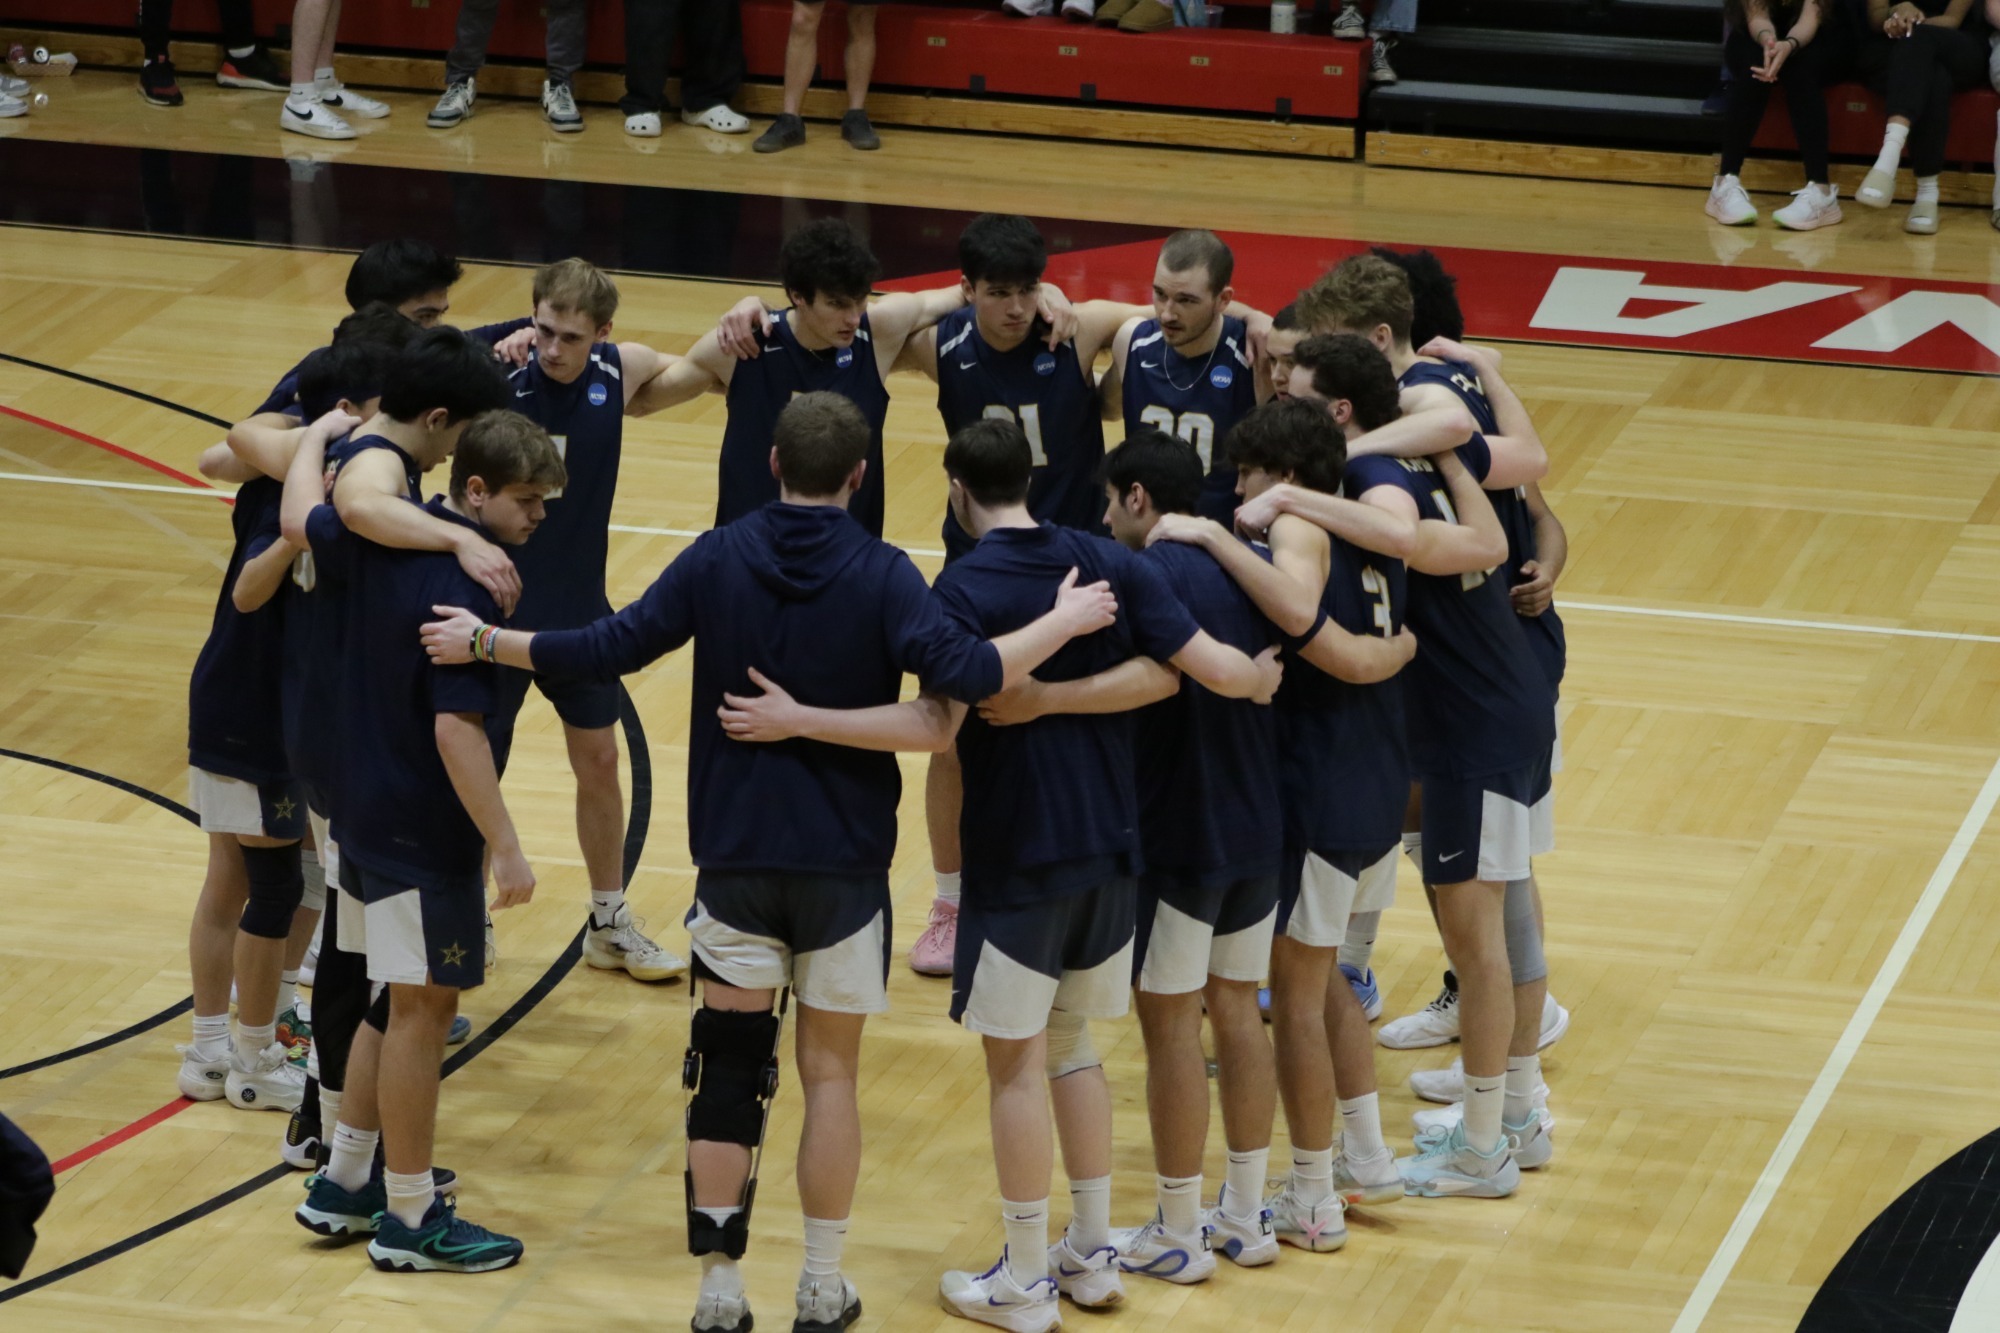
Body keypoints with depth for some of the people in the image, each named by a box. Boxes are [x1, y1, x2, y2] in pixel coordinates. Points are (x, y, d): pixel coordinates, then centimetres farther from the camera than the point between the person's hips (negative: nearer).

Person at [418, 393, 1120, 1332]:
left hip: (735, 863, 1)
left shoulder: (717, 560, -4)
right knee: (830, 1070, 10)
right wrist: (1062, 623, -8)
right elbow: (963, 673, -22)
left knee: (728, 1068, 7)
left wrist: (485, 643, 8)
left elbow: (611, 649, -5)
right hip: (844, 866, -1)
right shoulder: (881, 575, -11)